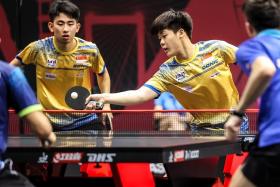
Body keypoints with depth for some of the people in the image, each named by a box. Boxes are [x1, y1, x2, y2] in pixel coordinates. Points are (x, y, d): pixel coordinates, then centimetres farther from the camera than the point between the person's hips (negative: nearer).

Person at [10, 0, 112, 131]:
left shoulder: (90, 50, -9)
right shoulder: (39, 49, -12)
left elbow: (103, 75, 12)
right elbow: (13, 66, 7)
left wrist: (106, 103, 3)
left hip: (85, 120, 1)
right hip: (49, 122, -1)